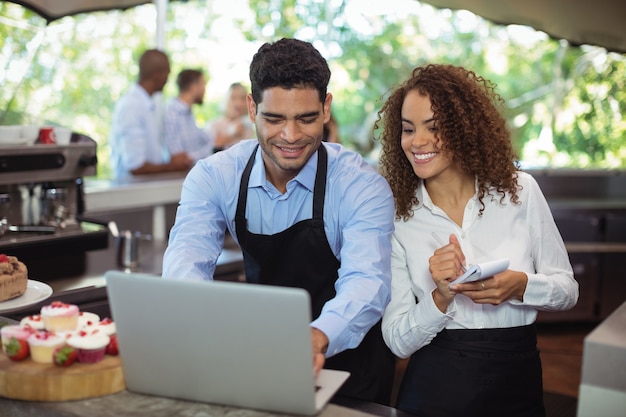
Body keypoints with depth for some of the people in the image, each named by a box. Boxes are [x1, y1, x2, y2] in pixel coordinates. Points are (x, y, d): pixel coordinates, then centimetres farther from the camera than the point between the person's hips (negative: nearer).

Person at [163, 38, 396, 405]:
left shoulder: (361, 186, -14)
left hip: (341, 352, -1)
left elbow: (366, 280, -26)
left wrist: (317, 338, -47)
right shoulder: (214, 176, -6)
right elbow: (188, 260, -17)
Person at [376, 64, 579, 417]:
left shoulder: (520, 190, -6)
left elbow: (567, 289, 0)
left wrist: (521, 286, -18)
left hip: (517, 386, 1)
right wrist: (441, 298, -24)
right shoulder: (398, 217, -6)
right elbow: (398, 341, -7)